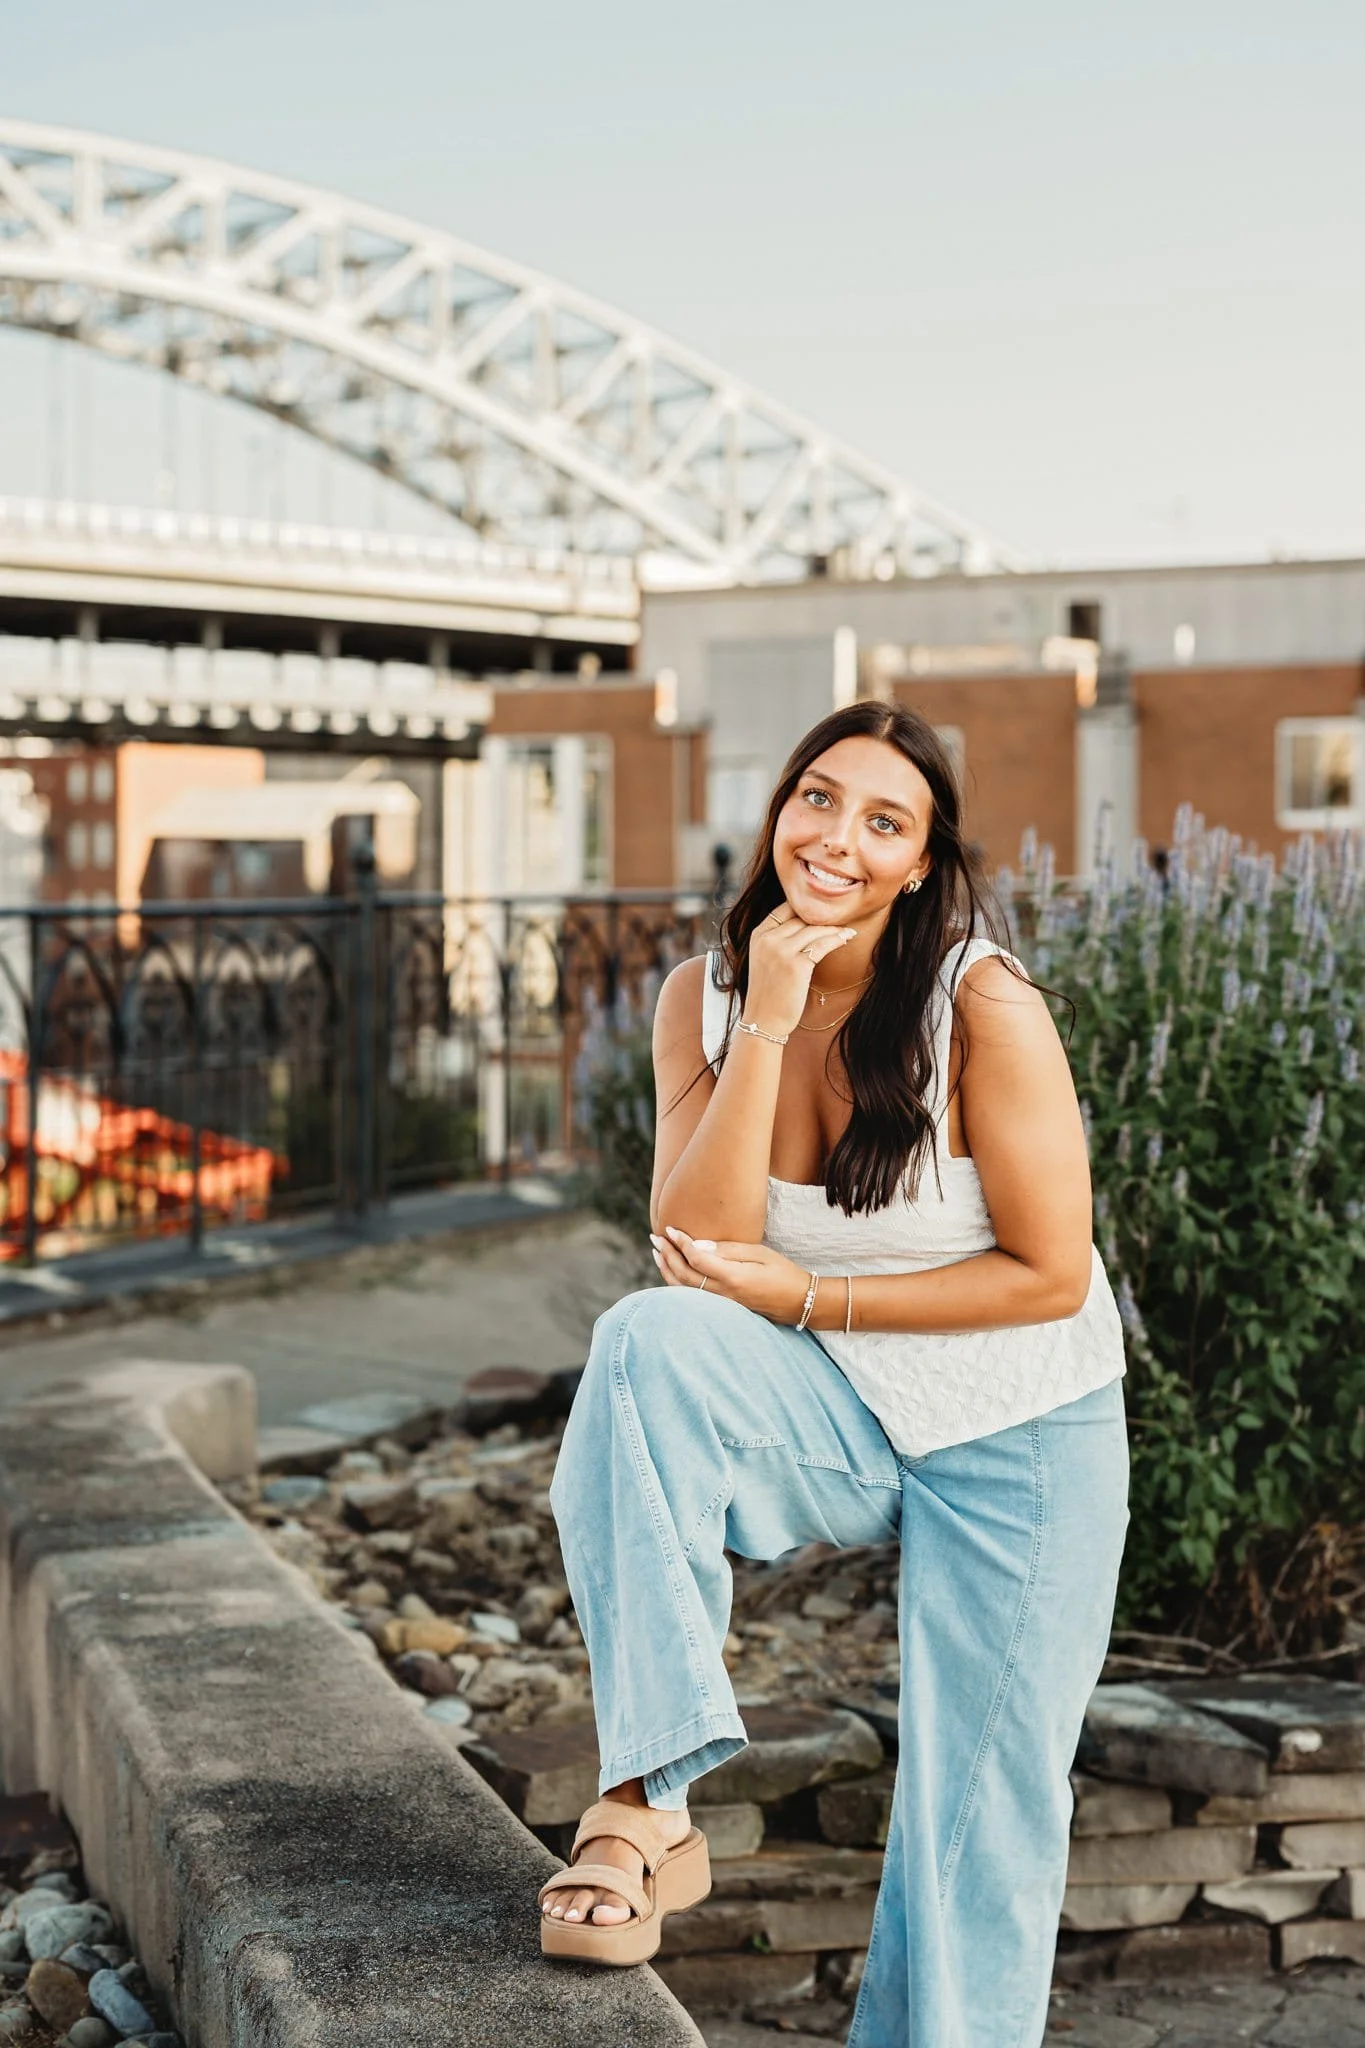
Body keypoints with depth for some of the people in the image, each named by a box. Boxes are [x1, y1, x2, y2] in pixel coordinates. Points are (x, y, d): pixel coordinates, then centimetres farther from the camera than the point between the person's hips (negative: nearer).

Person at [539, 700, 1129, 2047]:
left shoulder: (983, 1005, -20)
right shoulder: (706, 995, -8)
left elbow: (1050, 1275, -18)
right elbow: (696, 1249, -18)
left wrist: (806, 1297, -20)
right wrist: (767, 1024, -25)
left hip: (1017, 1439, -2)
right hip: (833, 1416, 3)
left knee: (979, 1830, 2)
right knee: (648, 1343, -29)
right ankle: (652, 1807, -26)